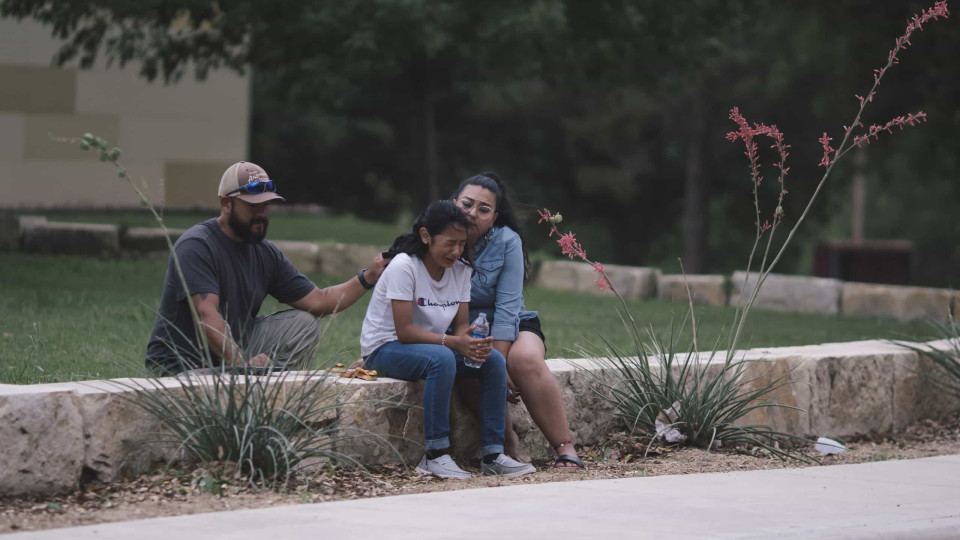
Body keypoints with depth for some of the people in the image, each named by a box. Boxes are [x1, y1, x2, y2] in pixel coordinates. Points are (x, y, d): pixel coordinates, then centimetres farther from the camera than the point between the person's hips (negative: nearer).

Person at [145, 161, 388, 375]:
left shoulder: (266, 253, 8)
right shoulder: (196, 246, -18)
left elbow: (317, 301, 8)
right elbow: (206, 315, -29)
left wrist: (368, 278, -5)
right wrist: (242, 364, -40)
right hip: (181, 366, -8)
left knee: (303, 324, -5)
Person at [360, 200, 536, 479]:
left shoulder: (460, 269, 1)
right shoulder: (404, 266, -21)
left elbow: (461, 325, 0)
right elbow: (404, 331, -25)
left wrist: (471, 341, -24)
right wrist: (454, 342, -33)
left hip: (433, 344, 7)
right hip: (384, 349, -7)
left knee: (494, 361, -14)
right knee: (442, 359, -37)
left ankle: (493, 454, -13)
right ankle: (435, 455, -31)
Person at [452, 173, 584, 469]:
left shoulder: (507, 242, -9)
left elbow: (507, 307, -15)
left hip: (511, 326, 0)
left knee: (526, 359, -34)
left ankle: (565, 448, -30)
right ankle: (508, 443, -15)